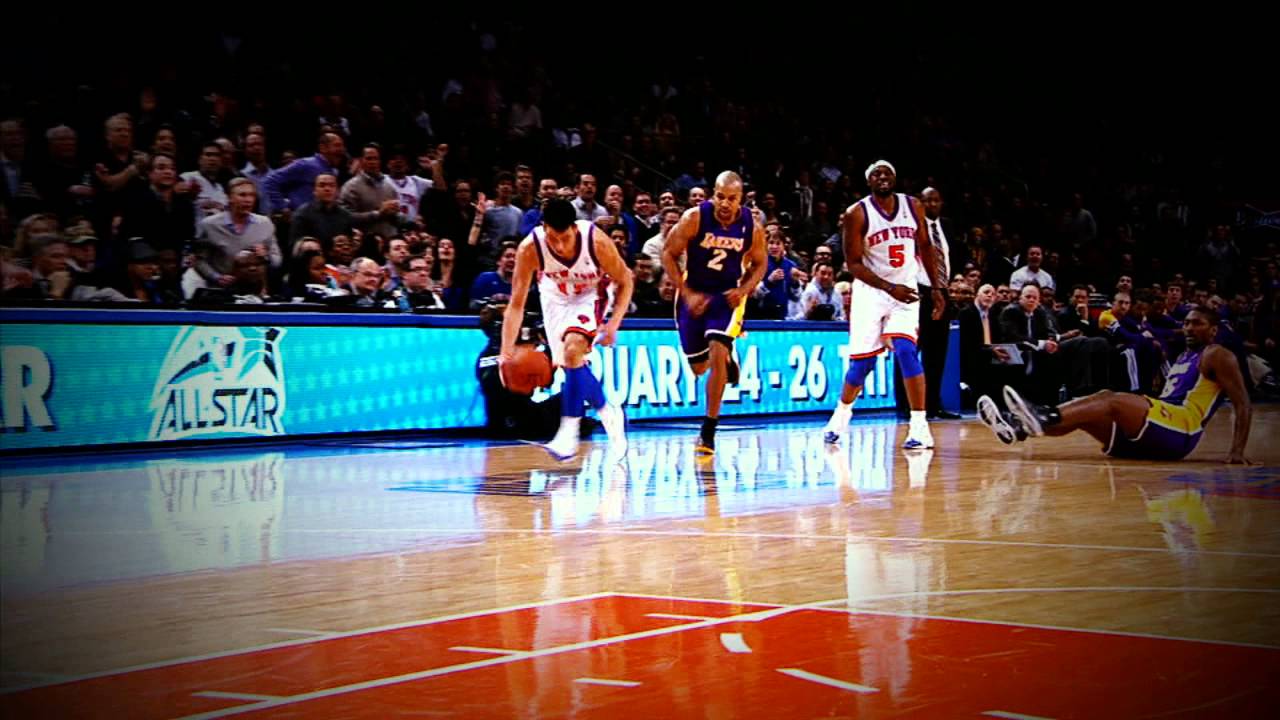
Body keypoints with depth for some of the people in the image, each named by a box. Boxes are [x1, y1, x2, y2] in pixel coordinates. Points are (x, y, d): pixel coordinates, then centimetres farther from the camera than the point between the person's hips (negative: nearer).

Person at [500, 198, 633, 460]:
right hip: (555, 296, 3)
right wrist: (506, 351, -36)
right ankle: (608, 414, 30)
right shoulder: (529, 249, -31)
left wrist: (614, 322, -27)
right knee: (573, 365, 5)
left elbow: (624, 281, -15)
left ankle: (569, 432, -20)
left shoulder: (597, 241, -34)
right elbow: (516, 304, -26)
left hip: (589, 294, -3)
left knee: (573, 350, -25)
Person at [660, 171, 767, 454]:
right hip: (694, 293, 1)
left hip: (728, 295, -1)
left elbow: (759, 263, 5)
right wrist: (686, 294, -17)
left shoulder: (752, 227, -12)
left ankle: (708, 432, -10)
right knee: (699, 366, 9)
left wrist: (744, 290, -14)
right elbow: (668, 254, -10)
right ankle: (727, 358, 49)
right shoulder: (694, 218, -18)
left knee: (718, 352, -20)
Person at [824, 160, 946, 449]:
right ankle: (842, 413, 29)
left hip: (906, 291, 2)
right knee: (862, 361, 1)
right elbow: (854, 264, -12)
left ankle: (920, 426, -15)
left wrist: (936, 288, 6)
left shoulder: (913, 207, 0)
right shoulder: (857, 214, -11)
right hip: (871, 291, -1)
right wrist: (890, 288, -22)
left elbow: (925, 247, 12)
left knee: (906, 352, -17)